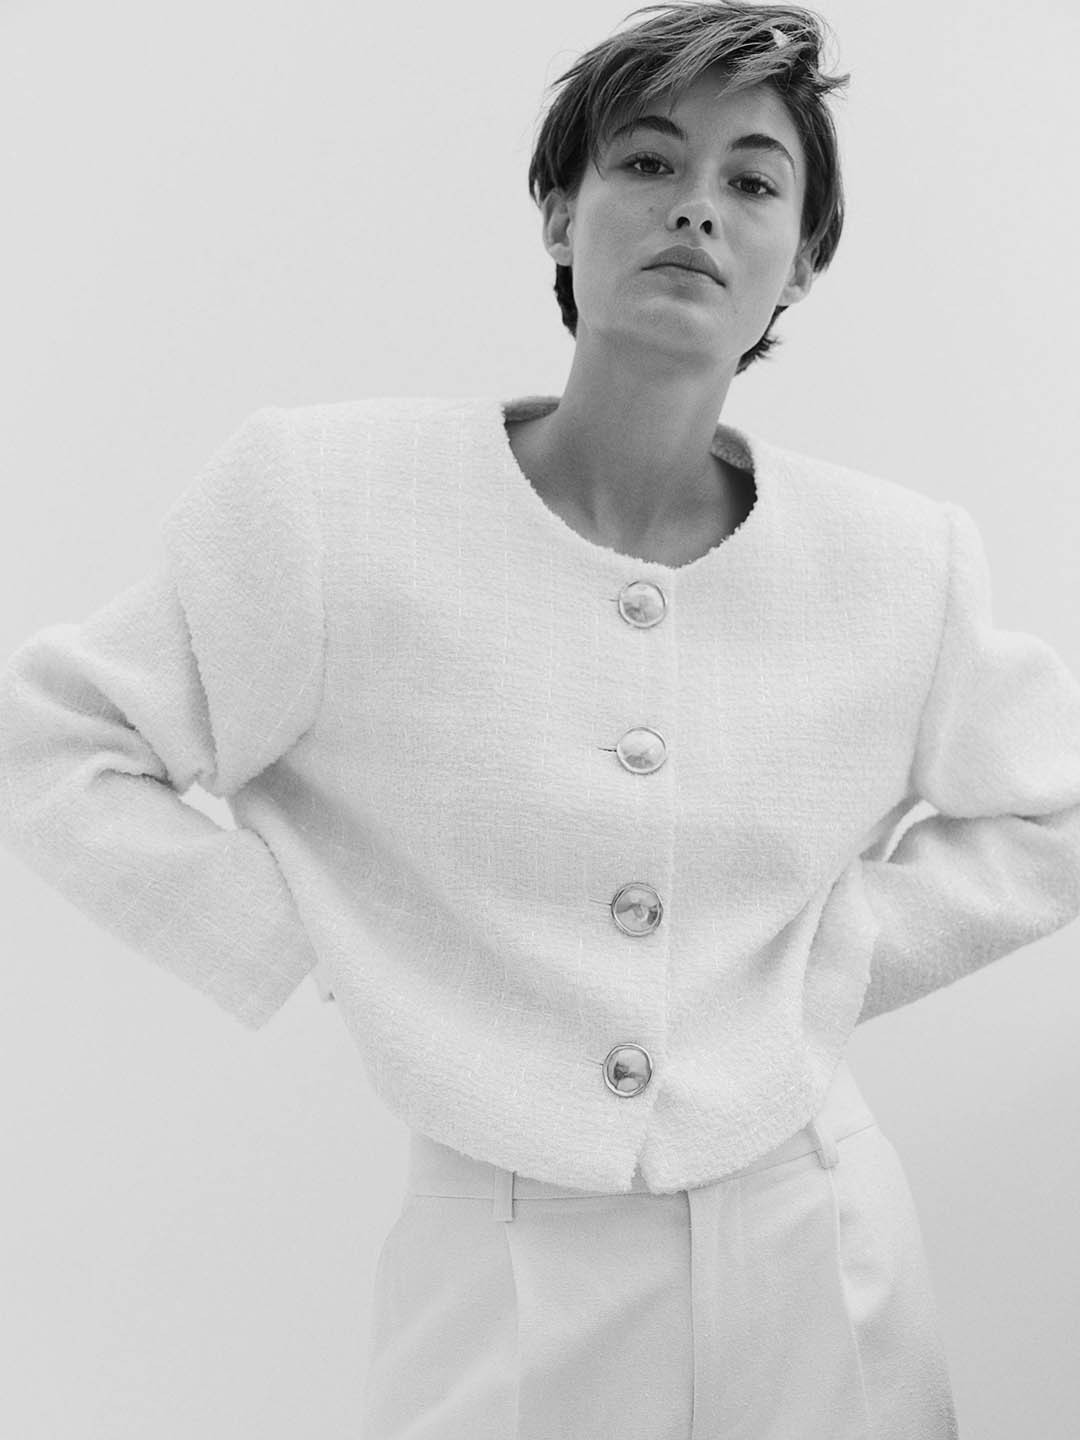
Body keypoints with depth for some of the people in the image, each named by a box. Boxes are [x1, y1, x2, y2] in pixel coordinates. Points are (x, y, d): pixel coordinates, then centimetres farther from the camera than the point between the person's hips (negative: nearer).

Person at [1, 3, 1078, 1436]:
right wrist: (318, 950, -11)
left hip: (813, 1261, 3)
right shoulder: (327, 502, -13)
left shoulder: (902, 563, -6)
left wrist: (828, 955, -3)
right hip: (499, 1275, -2)